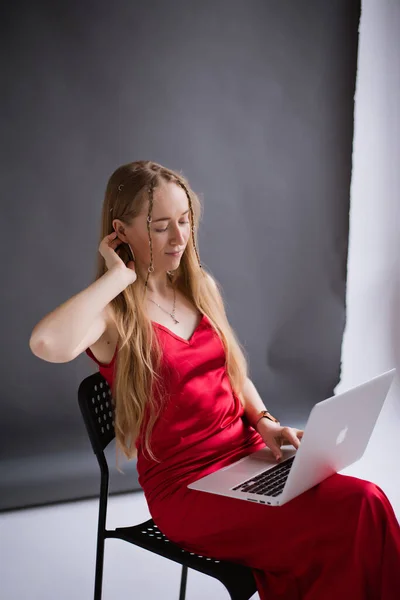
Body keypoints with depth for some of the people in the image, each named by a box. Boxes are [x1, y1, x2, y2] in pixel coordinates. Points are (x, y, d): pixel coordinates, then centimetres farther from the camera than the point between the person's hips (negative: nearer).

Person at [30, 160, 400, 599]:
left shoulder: (200, 286, 12)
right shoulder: (111, 314, -8)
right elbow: (47, 344, -32)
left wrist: (265, 422, 1)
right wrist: (120, 275, -19)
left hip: (249, 455, 6)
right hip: (185, 486, -6)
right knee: (360, 510, -24)